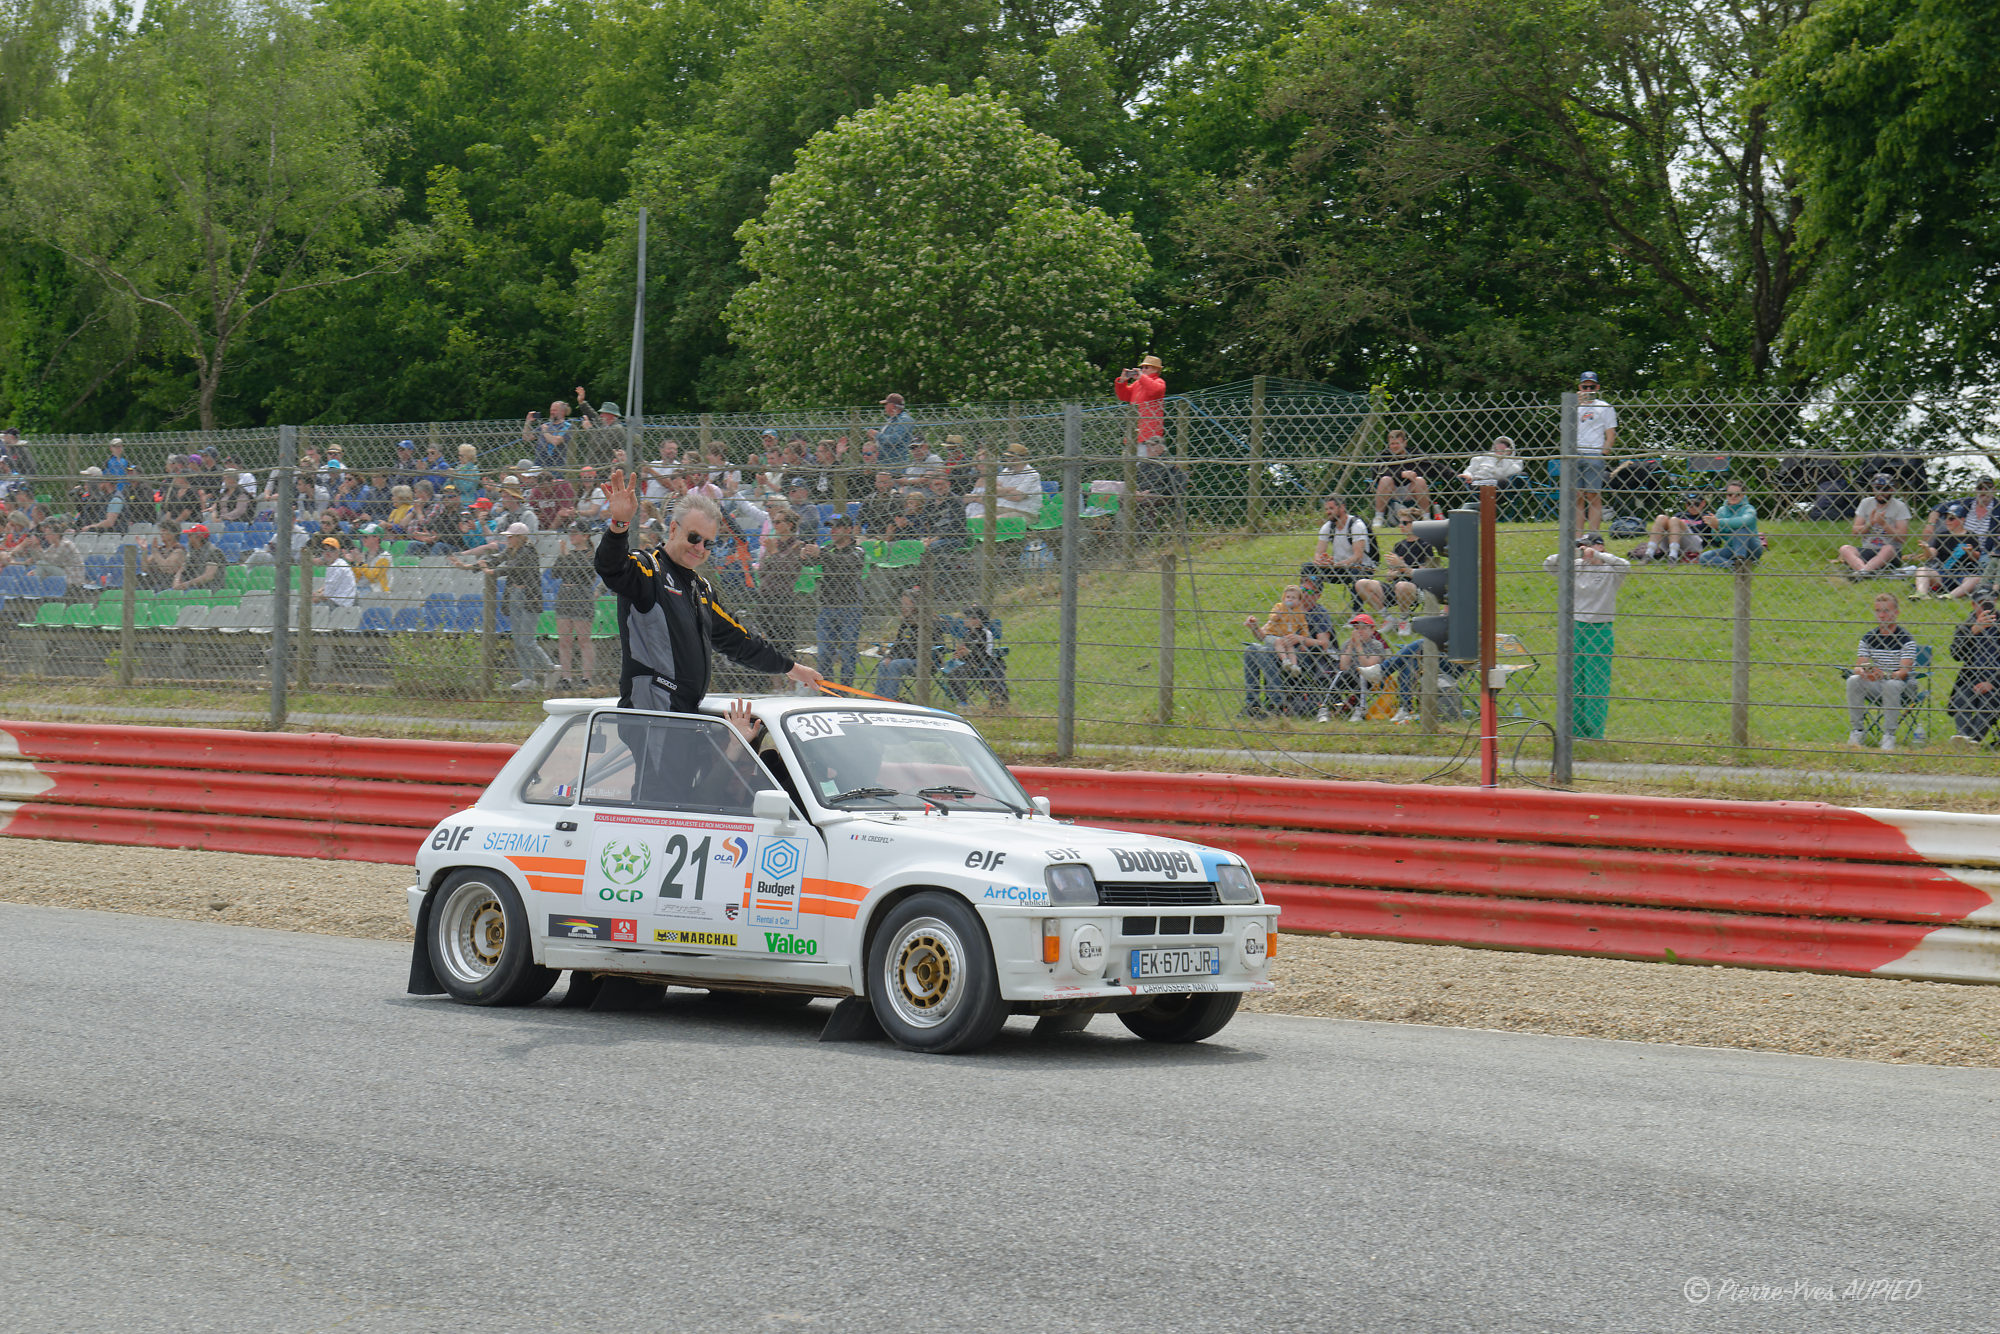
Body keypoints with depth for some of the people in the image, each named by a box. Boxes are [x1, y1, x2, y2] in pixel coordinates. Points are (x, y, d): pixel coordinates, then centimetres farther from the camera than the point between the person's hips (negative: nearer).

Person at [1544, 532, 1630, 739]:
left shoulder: (1610, 570, -6)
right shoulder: (1576, 566, 6)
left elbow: (1625, 566, -25)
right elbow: (1548, 565, 6)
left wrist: (1597, 555, -26)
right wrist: (1565, 555, -13)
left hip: (1600, 631, -4)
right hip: (1576, 627, 4)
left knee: (1597, 682, 0)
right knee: (1574, 680, 7)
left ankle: (1596, 732, 6)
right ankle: (1573, 728, 15)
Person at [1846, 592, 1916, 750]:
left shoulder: (1905, 639, -9)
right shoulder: (1869, 638, 6)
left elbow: (1904, 671, -18)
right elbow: (1859, 666, -1)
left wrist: (1885, 675, -39)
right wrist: (1863, 671, -27)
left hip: (1902, 685, -4)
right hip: (1875, 687, 4)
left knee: (1891, 685, -38)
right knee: (1853, 681, -24)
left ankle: (1889, 734, -30)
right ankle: (1856, 730, -18)